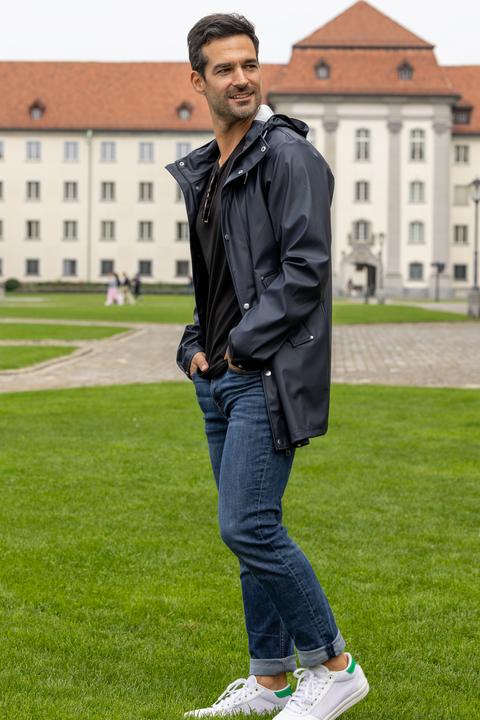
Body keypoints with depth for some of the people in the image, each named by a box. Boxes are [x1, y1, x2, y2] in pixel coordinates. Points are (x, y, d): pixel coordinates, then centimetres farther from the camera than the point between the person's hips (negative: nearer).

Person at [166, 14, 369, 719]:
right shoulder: (200, 173, 17)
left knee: (249, 527, -13)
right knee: (250, 530, 12)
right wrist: (197, 346, 8)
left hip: (268, 372, -9)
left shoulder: (288, 154, -10)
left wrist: (243, 343, -14)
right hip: (220, 378, 9)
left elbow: (306, 267, -17)